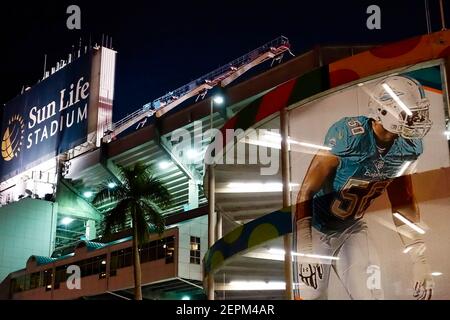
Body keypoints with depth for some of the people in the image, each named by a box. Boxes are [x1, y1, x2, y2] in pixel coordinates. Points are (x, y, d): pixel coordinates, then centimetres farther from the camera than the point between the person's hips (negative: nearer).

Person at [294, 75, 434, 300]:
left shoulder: (408, 147, -8)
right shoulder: (349, 134, -27)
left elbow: (403, 201, 4)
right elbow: (307, 191, -25)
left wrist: (419, 260, 1)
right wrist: (304, 250, -30)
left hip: (352, 229, 6)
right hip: (315, 228, -5)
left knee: (372, 294, -1)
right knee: (312, 295, -5)